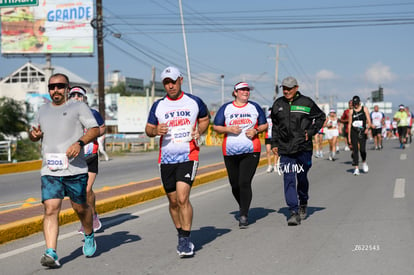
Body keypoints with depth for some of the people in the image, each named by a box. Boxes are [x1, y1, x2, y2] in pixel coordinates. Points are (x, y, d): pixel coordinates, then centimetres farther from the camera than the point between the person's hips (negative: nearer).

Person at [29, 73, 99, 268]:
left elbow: (94, 129, -1)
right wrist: (33, 134, 7)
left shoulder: (78, 107, 6)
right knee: (50, 209, -12)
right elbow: (35, 135, 32)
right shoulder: (43, 111, 20)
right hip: (49, 170, 3)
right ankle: (51, 253, -17)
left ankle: (89, 237, 38)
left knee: (80, 207, 9)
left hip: (75, 169, -3)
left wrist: (80, 142, -19)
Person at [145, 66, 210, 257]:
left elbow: (205, 119, 20)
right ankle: (181, 236, 26)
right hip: (166, 159, 3)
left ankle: (186, 240, -10)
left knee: (183, 198, -17)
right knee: (173, 201, 8)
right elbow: (148, 129, 13)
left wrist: (199, 131, -1)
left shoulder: (194, 102, 4)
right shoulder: (158, 106, 7)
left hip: (188, 157, -3)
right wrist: (156, 130, -10)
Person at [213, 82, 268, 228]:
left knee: (245, 183, -13)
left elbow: (265, 125, 15)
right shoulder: (226, 108, 7)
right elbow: (216, 127, 7)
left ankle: (244, 215, -8)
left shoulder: (254, 107, 9)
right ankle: (242, 206, 35)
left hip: (251, 151, -1)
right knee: (235, 185, 7)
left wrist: (256, 130, -6)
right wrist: (229, 129, -11)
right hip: (230, 152, 2)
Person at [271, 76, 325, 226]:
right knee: (288, 180, -7)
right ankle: (294, 212, -7)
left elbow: (321, 116, 10)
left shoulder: (306, 103, -1)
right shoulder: (278, 104, 9)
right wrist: (274, 143, 13)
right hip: (285, 149, 2)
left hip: (303, 148, -2)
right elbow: (275, 125, 19)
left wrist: (311, 132, -1)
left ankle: (303, 203, 34)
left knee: (302, 177, 8)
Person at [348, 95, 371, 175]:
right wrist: (349, 135, 6)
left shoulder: (364, 109, 4)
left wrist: (367, 128, -21)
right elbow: (349, 123, 11)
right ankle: (356, 168, 0)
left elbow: (369, 121, -2)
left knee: (362, 149, -9)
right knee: (355, 150, -3)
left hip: (362, 132, -1)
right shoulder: (351, 111, 9)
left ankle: (364, 162, 22)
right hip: (354, 132, 2)